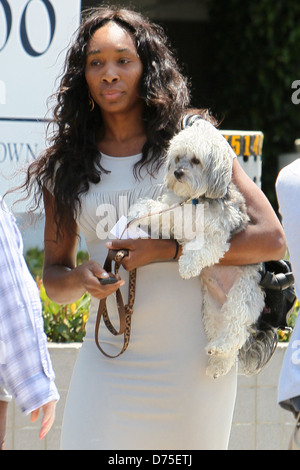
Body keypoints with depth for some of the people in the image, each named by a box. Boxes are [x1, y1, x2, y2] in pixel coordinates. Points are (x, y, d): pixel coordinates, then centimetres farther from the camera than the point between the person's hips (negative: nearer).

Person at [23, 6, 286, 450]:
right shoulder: (68, 167, 8)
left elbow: (271, 240, -7)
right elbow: (54, 277, 14)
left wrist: (167, 250, -14)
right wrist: (85, 279, -10)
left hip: (194, 362, -2)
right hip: (110, 360, 2)